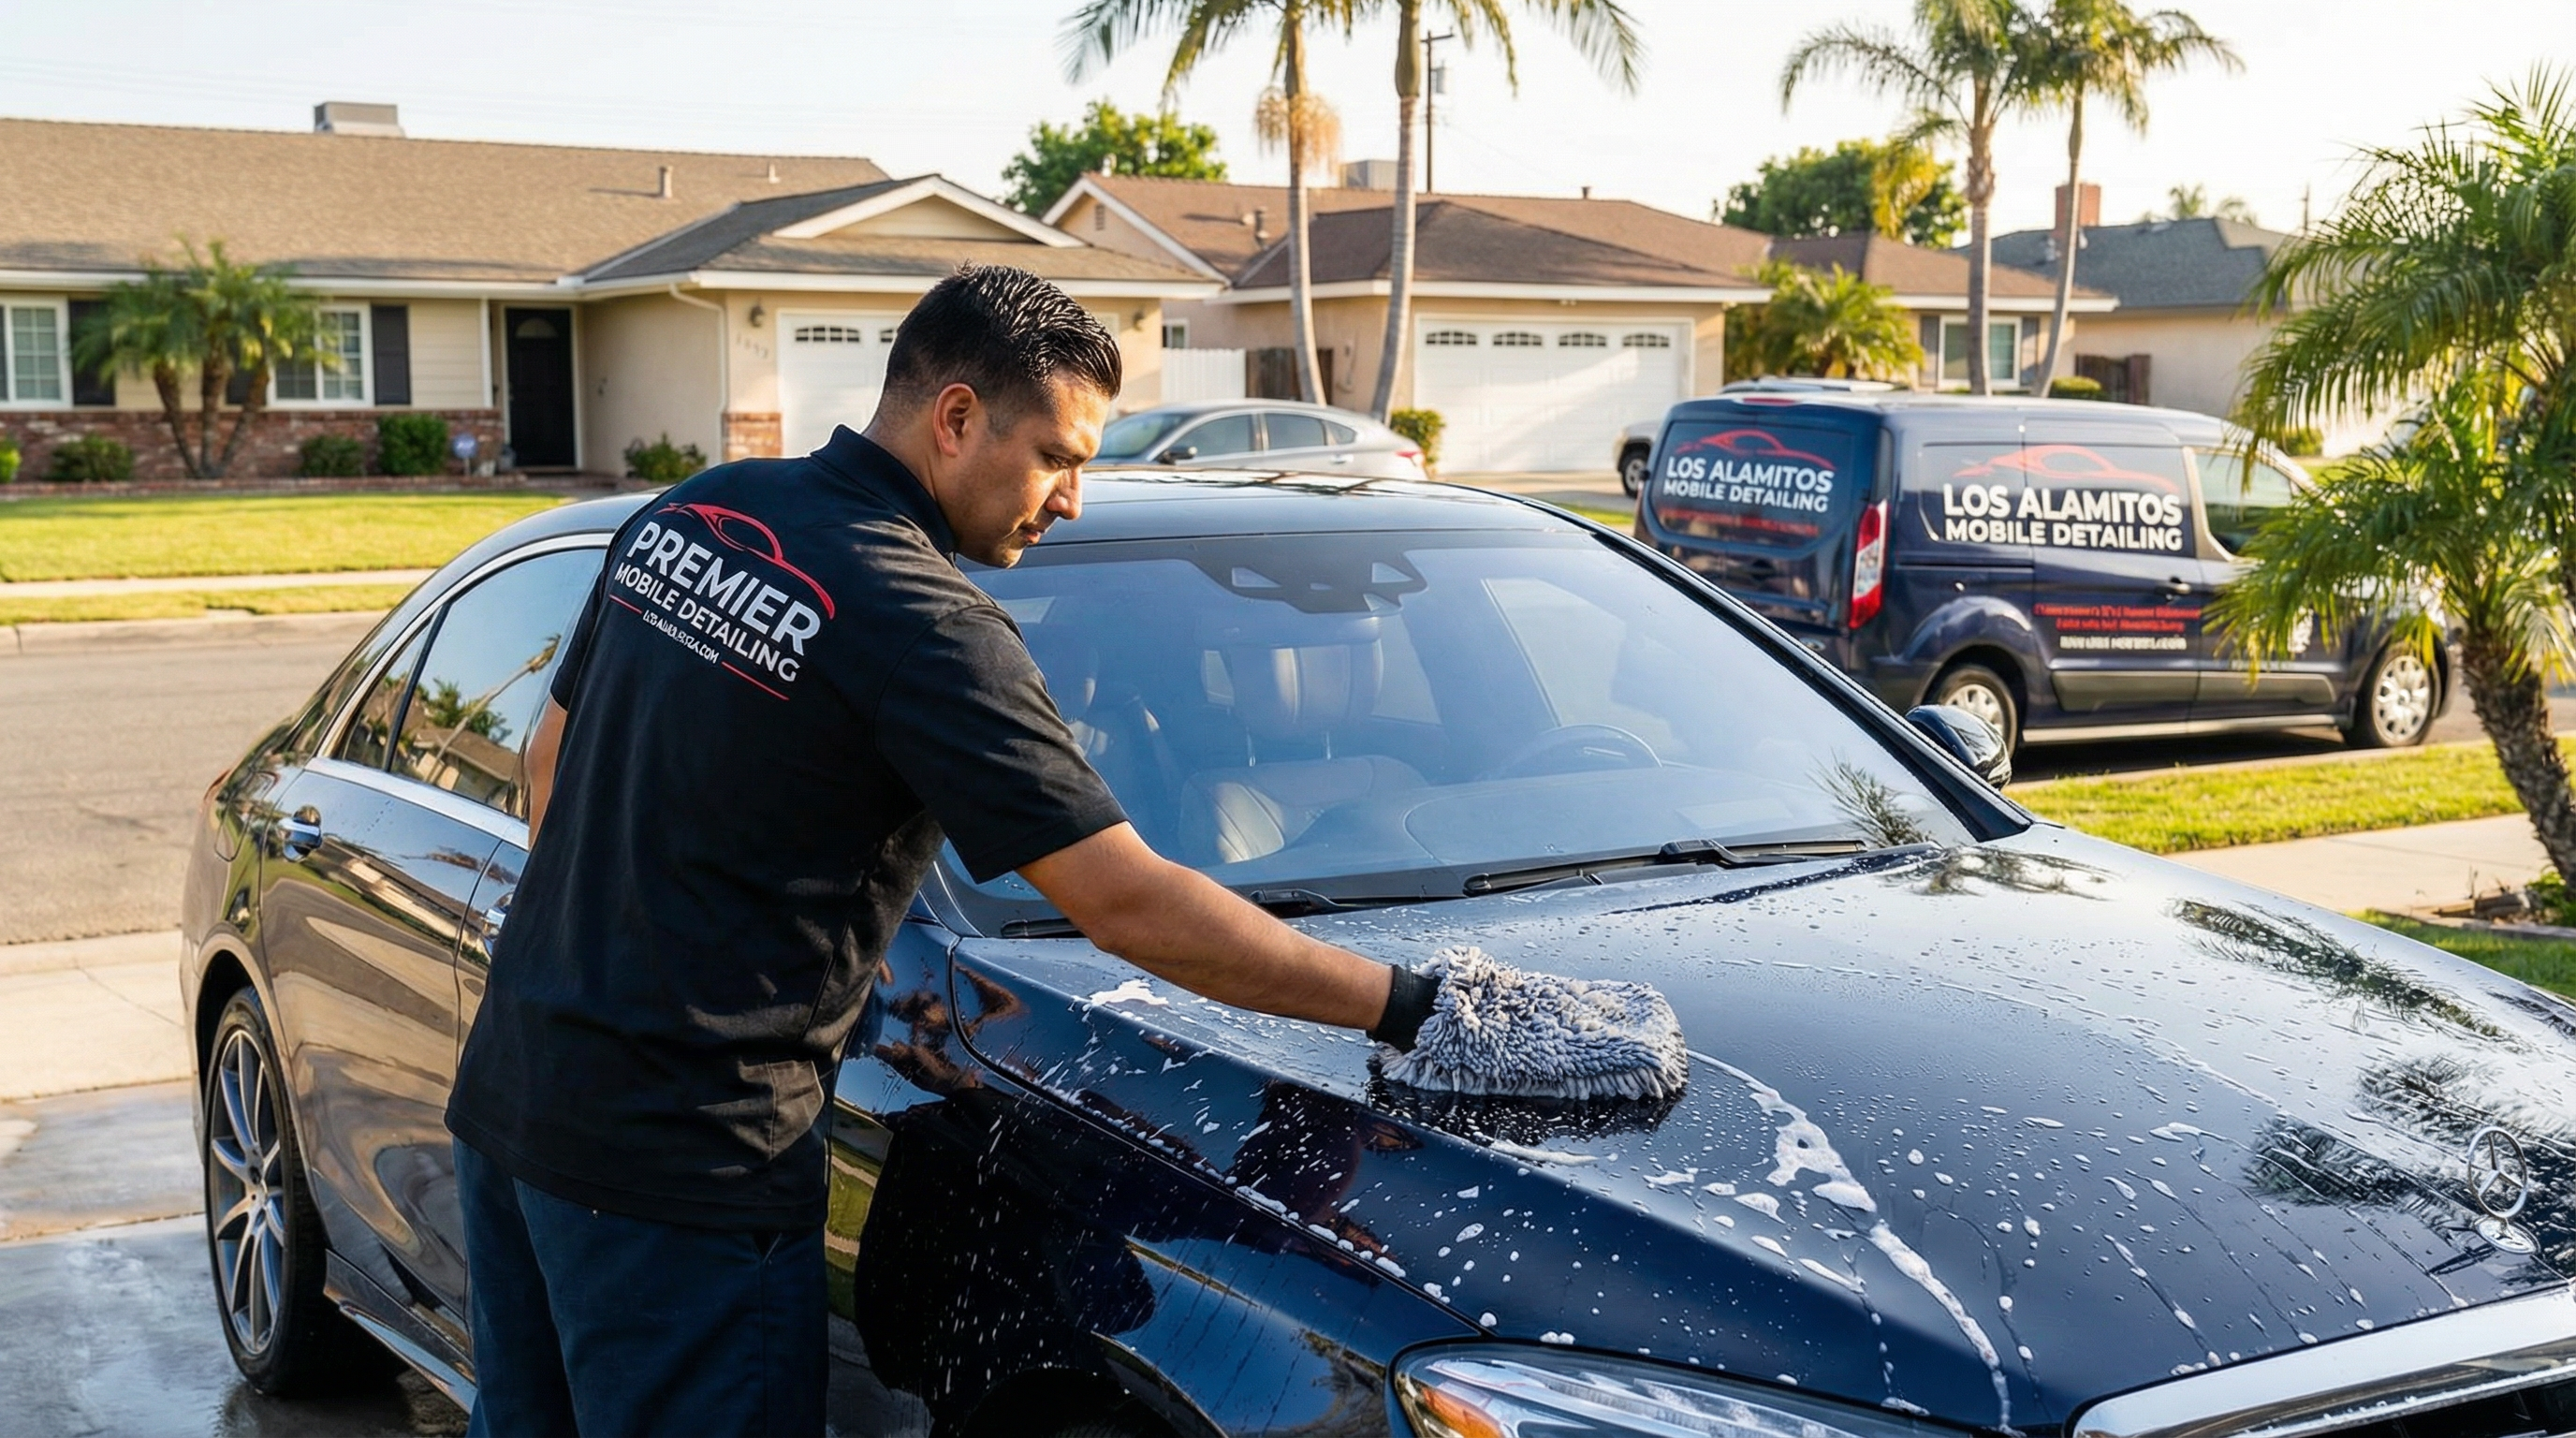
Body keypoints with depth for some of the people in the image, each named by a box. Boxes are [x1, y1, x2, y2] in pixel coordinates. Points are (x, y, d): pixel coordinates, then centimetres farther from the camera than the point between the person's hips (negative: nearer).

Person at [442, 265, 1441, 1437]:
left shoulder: (687, 514, 5)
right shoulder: (924, 625, -19)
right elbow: (1128, 904, -21)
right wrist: (1405, 1007, -15)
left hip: (506, 1092, 8)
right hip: (682, 1166, -8)